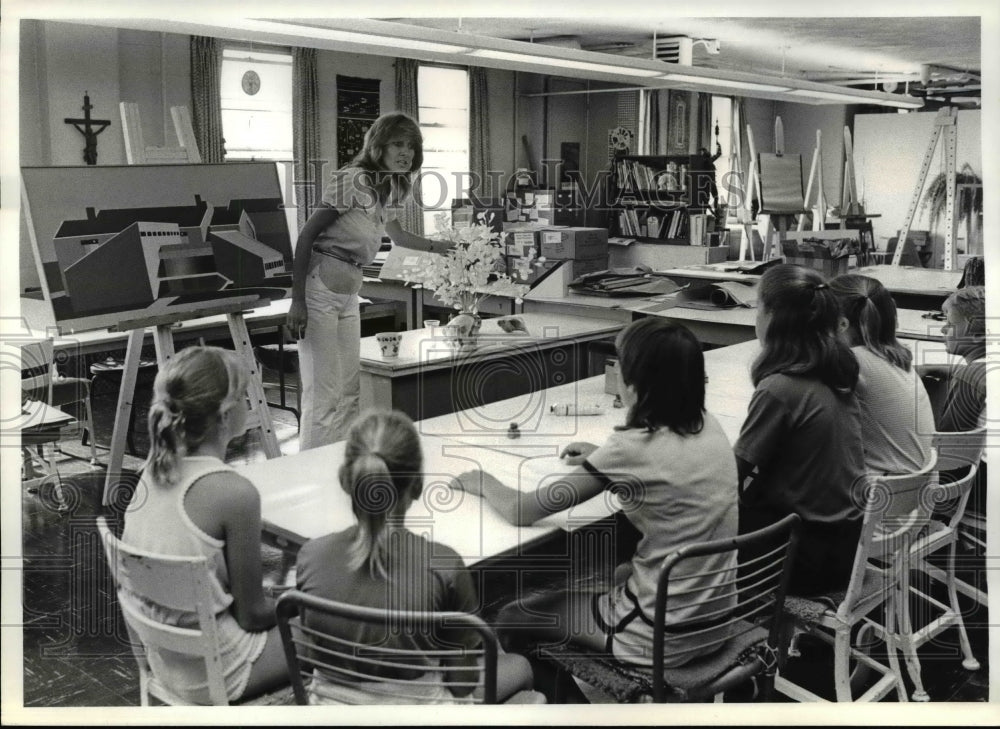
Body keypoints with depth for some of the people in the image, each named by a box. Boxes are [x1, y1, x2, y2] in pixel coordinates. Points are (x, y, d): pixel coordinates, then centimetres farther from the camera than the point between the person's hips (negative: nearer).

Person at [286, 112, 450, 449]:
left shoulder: (393, 188, 11)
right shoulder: (353, 180, -14)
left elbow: (396, 235, 33)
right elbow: (306, 235, -14)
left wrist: (441, 247, 29)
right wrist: (297, 301, -19)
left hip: (350, 294, 9)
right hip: (320, 288, -9)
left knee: (350, 393, 10)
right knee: (323, 393, -9)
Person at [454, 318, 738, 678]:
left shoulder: (633, 448, -24)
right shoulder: (709, 427, -4)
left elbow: (521, 512, -15)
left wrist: (484, 483, 4)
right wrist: (603, 459, 13)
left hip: (664, 638, -7)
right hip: (714, 618, 7)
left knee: (512, 615, 14)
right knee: (581, 584, 32)